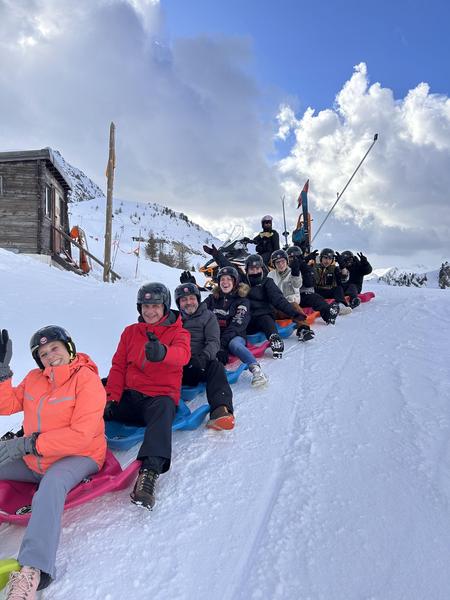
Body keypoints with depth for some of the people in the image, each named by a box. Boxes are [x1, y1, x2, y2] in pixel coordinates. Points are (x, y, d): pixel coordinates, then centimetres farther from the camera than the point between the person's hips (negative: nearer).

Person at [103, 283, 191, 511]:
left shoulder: (178, 333, 4)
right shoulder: (130, 332, 16)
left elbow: (182, 355, -19)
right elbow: (118, 366, 11)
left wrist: (162, 353, -44)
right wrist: (111, 398, -5)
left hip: (161, 396, -4)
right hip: (129, 397, 5)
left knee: (163, 409, -37)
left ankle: (149, 472, -50)